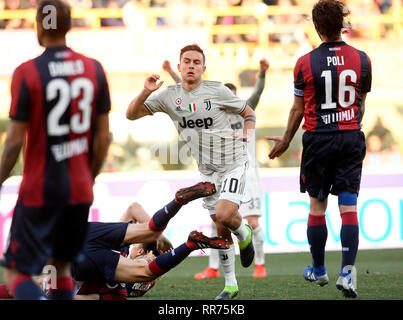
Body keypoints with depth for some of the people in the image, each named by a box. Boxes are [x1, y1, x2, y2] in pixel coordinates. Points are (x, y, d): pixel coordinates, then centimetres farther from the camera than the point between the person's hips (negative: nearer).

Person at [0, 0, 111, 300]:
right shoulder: (94, 69, 2)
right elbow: (103, 136, 6)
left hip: (39, 192, -5)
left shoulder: (27, 73, -12)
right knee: (62, 266, 19)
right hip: (80, 191, 5)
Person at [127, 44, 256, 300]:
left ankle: (244, 233, 12)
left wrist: (246, 136, -11)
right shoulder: (169, 96, 1)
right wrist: (146, 92, -18)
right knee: (221, 229, 6)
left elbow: (248, 113, 6)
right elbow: (132, 114, -2)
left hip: (233, 163, -4)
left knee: (223, 215, -23)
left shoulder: (217, 91, -7)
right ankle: (230, 284, 17)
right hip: (207, 170, 4)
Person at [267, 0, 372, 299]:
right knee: (348, 207, -1)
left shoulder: (305, 63, -7)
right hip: (351, 139, 1)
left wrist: (286, 140, 17)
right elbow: (361, 106, 11)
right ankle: (348, 269, -15)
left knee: (317, 206, 12)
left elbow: (298, 109, 1)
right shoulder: (362, 60, -1)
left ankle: (318, 270, 22)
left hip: (318, 139, -1)